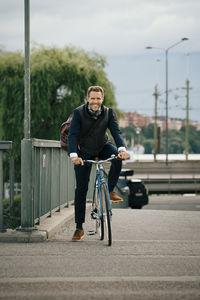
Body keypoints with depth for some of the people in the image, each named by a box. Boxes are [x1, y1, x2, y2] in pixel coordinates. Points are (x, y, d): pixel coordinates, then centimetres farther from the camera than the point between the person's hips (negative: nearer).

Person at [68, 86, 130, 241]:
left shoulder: (108, 112, -12)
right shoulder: (79, 113, -19)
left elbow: (116, 132, -20)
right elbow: (73, 135, -25)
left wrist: (122, 148, -39)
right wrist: (73, 155, -42)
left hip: (102, 147, 2)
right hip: (84, 152, -2)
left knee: (117, 156, -33)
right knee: (81, 189, -4)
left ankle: (110, 190, -14)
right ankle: (79, 227, 4)